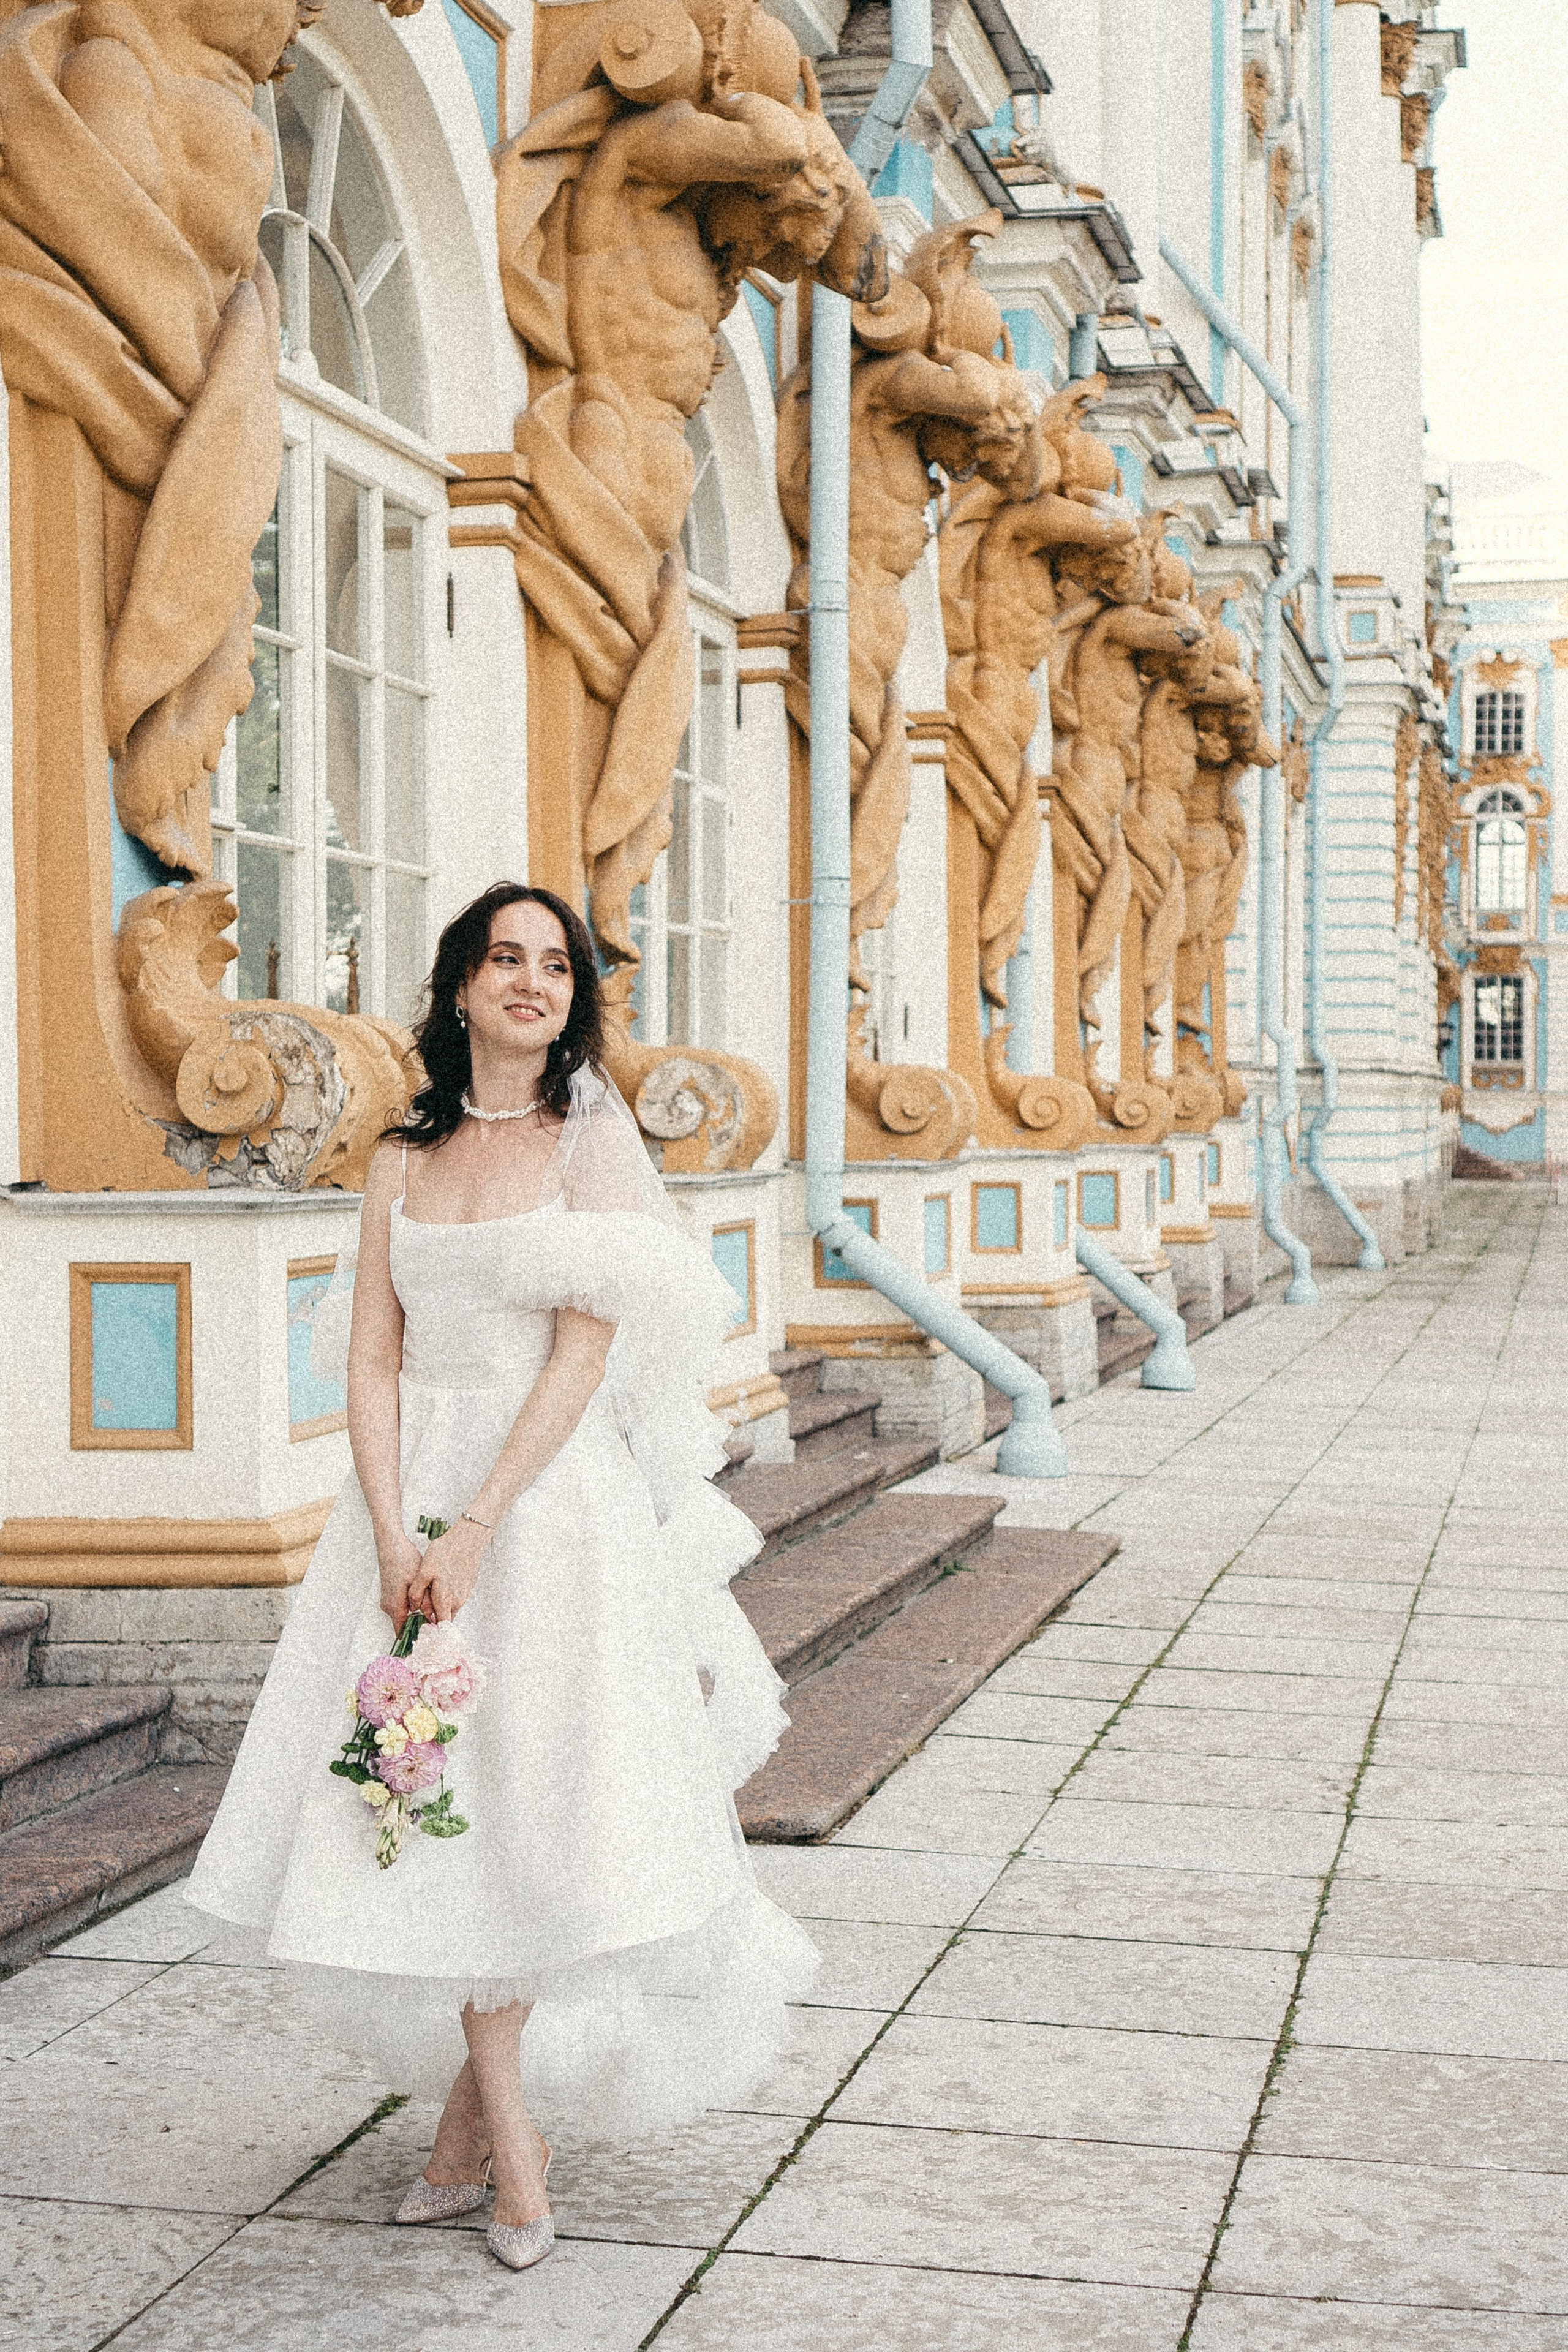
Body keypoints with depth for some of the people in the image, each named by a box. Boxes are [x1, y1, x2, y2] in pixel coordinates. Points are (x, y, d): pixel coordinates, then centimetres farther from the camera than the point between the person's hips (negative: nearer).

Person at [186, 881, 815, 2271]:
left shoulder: (595, 1141, -1)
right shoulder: (405, 1162, 10)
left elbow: (586, 1348, -10)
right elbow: (373, 1361, 4)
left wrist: (476, 1526, -17)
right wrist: (391, 1535, -11)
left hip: (555, 1496, -3)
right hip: (413, 1494, 4)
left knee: (529, 1800, -2)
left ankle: (479, 2097, 14)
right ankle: (506, 2125, 13)